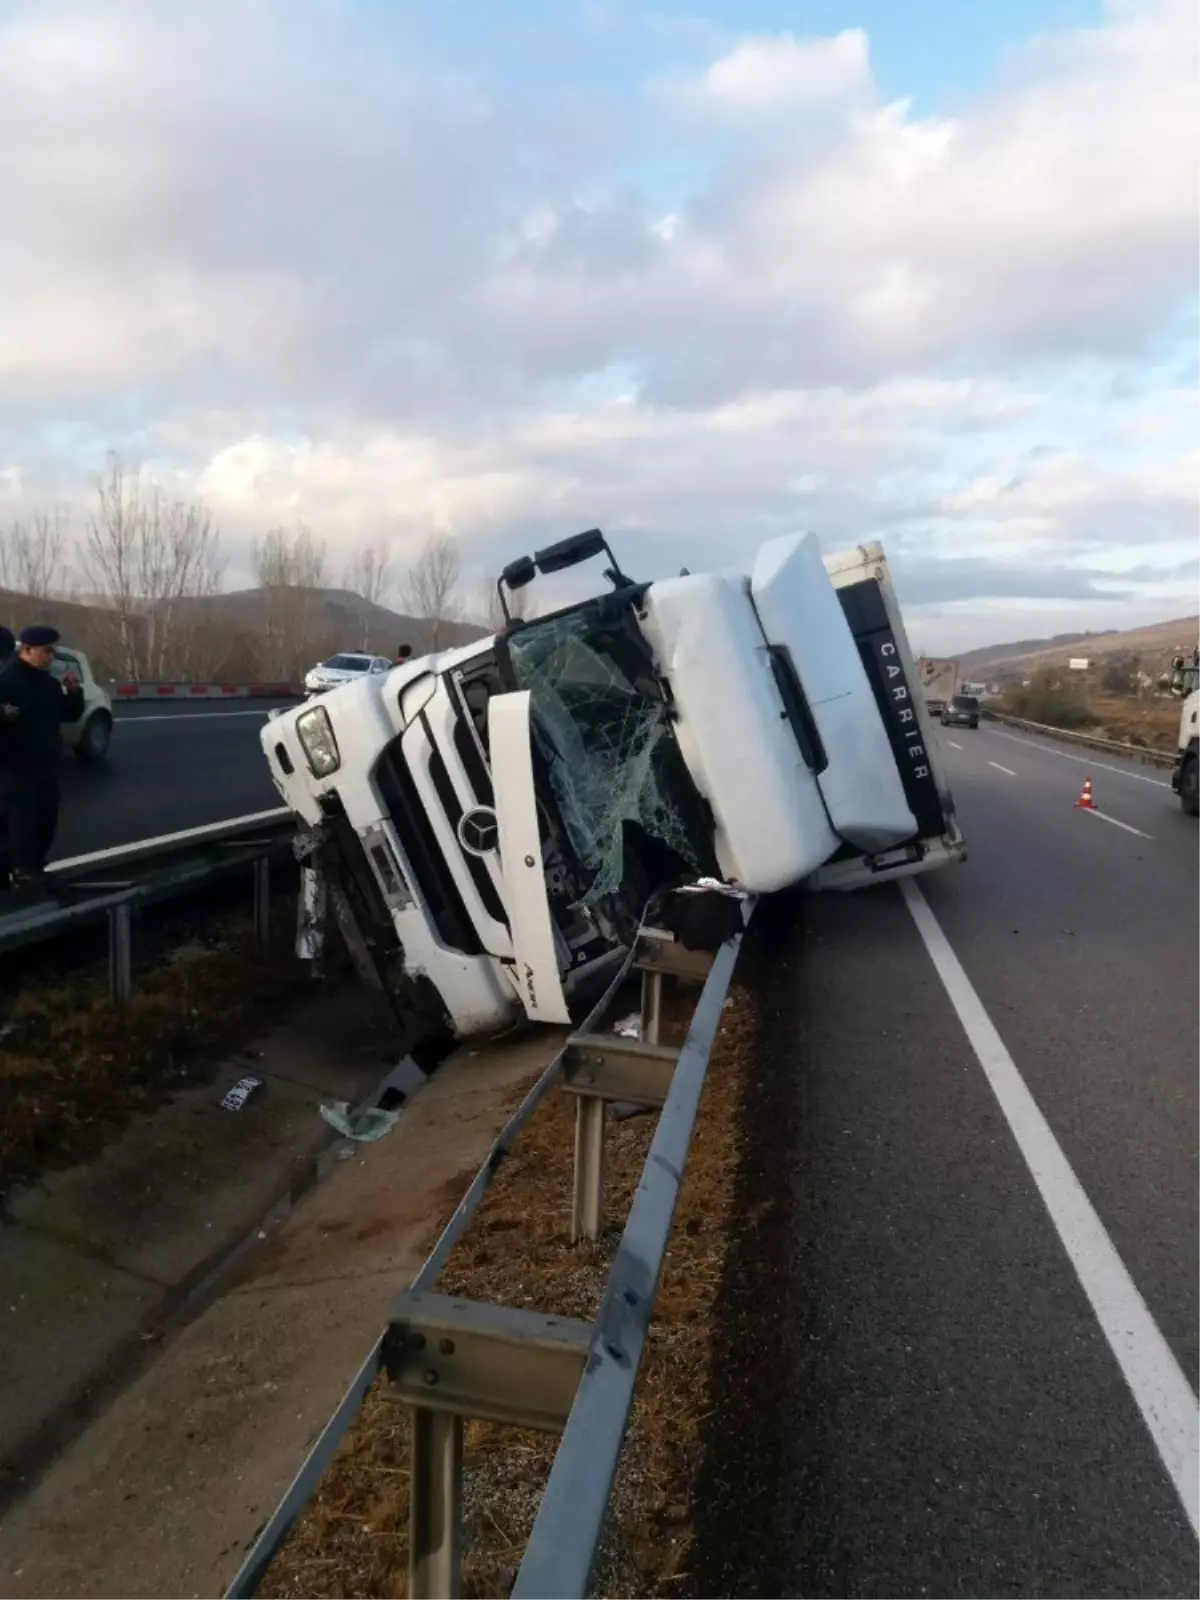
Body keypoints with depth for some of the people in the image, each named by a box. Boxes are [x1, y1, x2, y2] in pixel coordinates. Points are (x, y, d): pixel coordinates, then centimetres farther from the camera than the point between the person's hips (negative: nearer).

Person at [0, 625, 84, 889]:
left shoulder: (48, 682, 12)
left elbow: (69, 715, 17)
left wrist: (74, 694, -1)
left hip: (45, 767, 8)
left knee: (46, 820, 14)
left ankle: (37, 868, 28)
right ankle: (22, 873, -2)